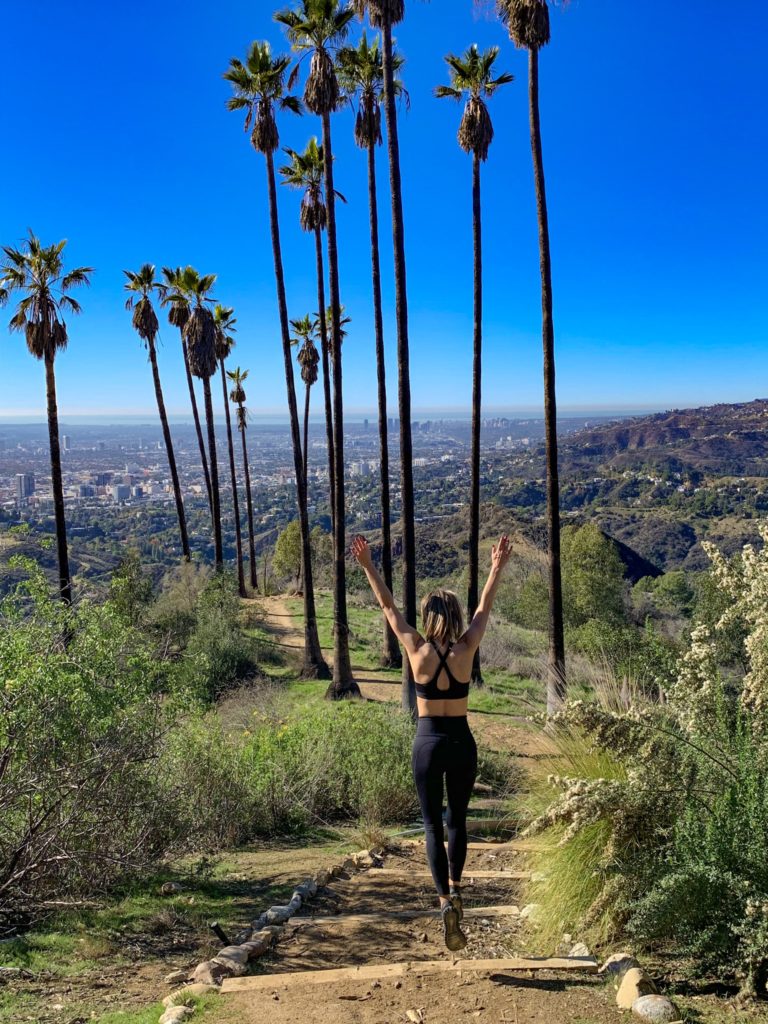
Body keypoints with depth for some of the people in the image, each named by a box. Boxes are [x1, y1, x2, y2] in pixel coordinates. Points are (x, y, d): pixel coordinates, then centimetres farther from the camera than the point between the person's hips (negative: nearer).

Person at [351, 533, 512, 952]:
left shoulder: (417, 650, -9)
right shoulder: (466, 649, -7)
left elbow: (388, 607, -2)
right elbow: (484, 609, 7)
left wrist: (368, 566, 4)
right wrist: (497, 569, 17)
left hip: (428, 743, -1)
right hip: (462, 742, 1)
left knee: (433, 825, 6)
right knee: (457, 818, 22)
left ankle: (446, 900, -7)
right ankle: (455, 887, 23)